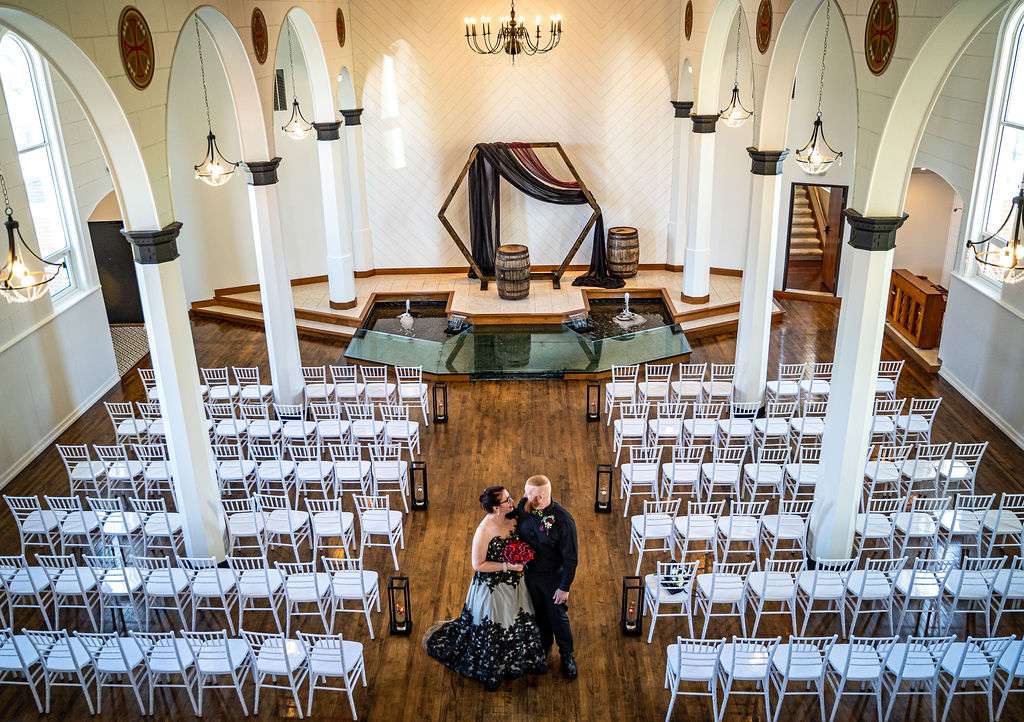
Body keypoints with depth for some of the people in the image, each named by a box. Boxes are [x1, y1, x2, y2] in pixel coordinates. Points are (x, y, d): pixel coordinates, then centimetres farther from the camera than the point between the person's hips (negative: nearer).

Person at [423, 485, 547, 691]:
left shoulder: (511, 519, -8)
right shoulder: (484, 531, -29)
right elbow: (478, 565, -21)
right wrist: (506, 566, -25)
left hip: (514, 584, 7)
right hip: (492, 587, -7)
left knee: (519, 623, 23)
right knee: (493, 631, 13)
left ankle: (519, 662, 49)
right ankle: (490, 673, 38)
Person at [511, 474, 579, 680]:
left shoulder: (563, 520, -32)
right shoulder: (523, 506, -18)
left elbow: (571, 558, -21)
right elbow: (517, 531, 4)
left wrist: (565, 587, -15)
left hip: (553, 577, -4)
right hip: (529, 572, 4)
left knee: (558, 616, 16)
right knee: (538, 614, 25)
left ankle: (567, 655, 41)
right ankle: (544, 647, 51)